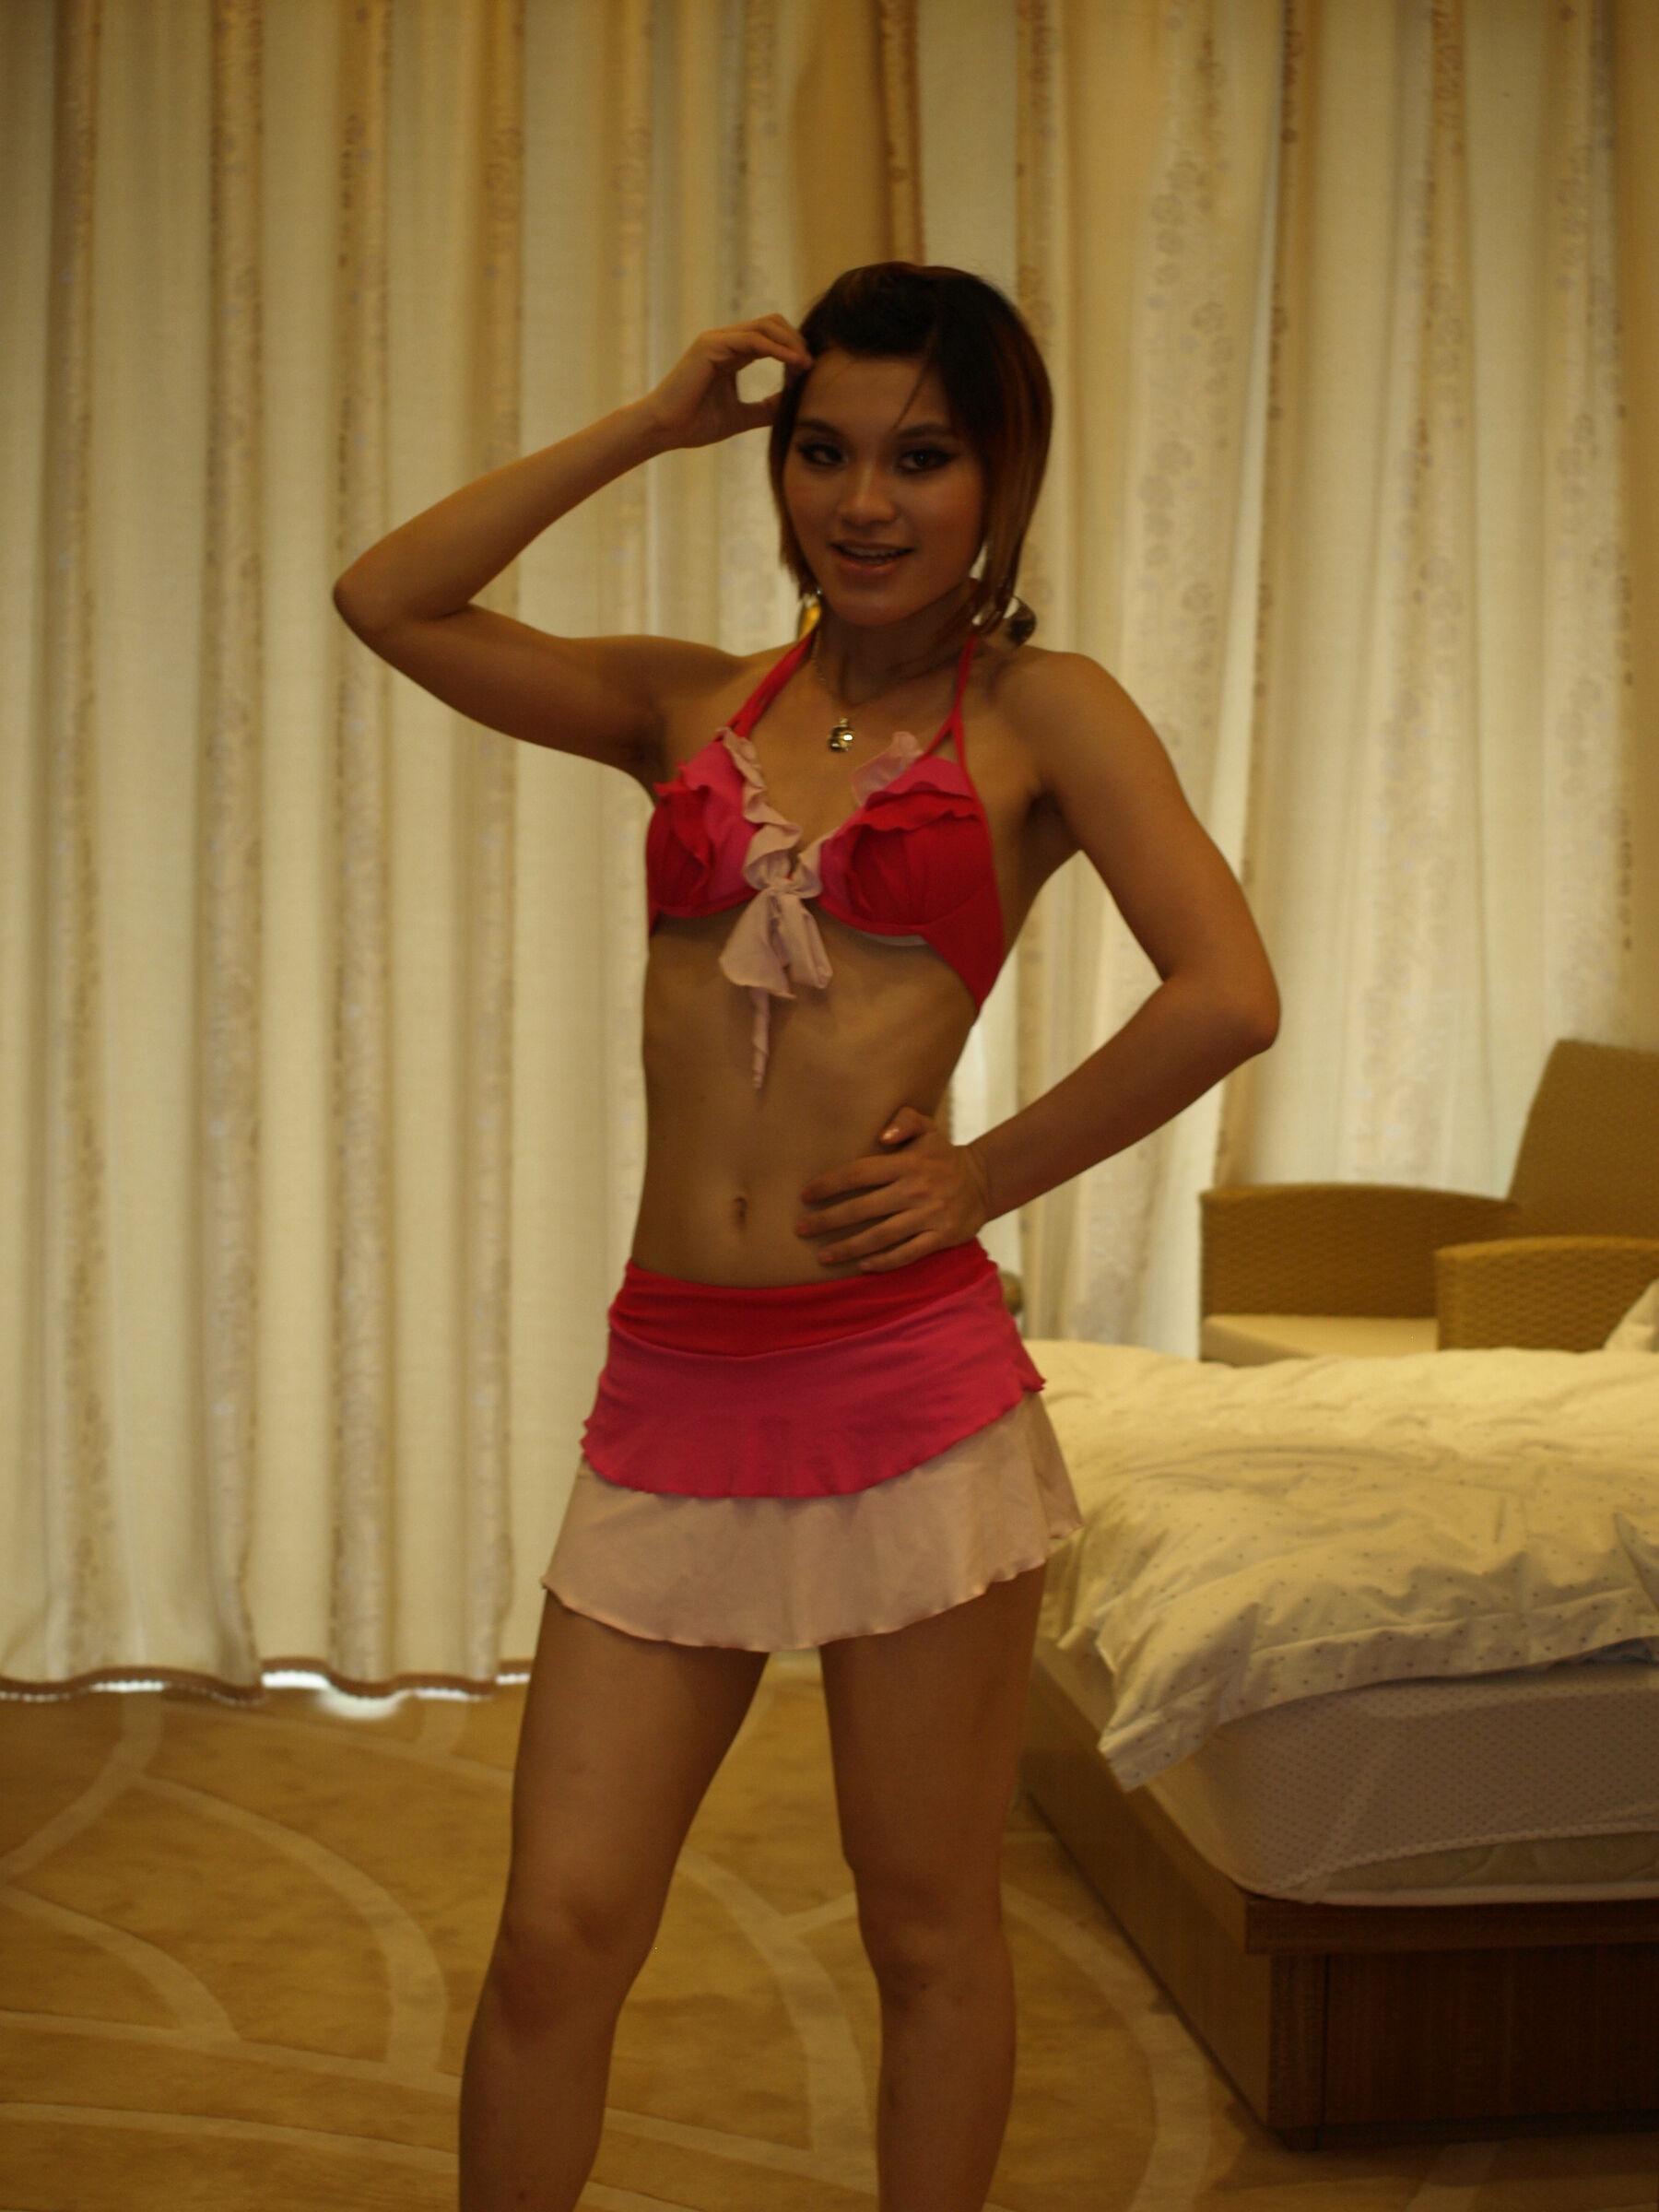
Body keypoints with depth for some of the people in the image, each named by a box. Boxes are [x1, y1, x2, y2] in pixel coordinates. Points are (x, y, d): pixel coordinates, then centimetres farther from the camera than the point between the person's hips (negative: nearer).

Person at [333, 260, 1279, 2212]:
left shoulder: (1041, 713, 1)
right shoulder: (691, 707, 12)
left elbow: (1226, 994, -10)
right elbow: (388, 601, 6)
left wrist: (985, 1177, -5)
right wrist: (648, 426, 6)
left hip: (912, 1380, -3)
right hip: (675, 1384, 3)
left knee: (927, 1929, 10)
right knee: (556, 1938, 3)